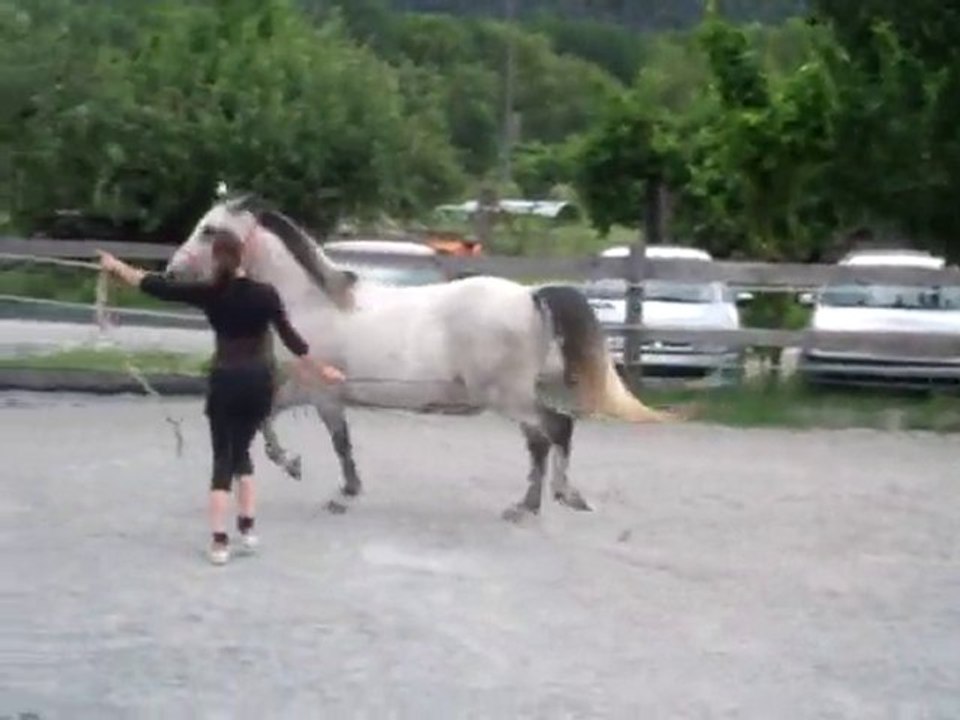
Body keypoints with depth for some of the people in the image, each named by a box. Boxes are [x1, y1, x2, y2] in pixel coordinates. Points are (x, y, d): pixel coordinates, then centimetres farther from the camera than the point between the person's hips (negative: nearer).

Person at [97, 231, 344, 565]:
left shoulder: (209, 292, -6)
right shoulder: (265, 293, -6)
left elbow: (158, 286, 0)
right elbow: (290, 338, -4)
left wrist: (116, 266, 12)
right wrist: (320, 370, 8)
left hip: (225, 380, -1)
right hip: (259, 380, 1)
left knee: (222, 456, 6)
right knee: (241, 450, 20)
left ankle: (219, 540, -2)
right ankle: (247, 527, 16)